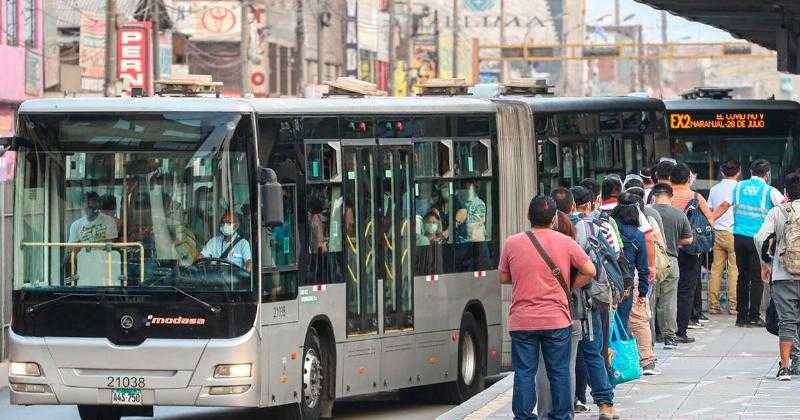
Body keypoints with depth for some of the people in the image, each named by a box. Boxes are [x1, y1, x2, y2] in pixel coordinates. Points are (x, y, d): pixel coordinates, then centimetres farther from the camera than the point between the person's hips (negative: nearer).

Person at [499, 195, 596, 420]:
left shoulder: (512, 243, -3)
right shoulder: (565, 243, -3)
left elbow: (503, 278, 8)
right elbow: (589, 271, 1)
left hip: (522, 322, 0)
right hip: (557, 320, 0)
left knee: (524, 372, 6)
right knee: (559, 372, 9)